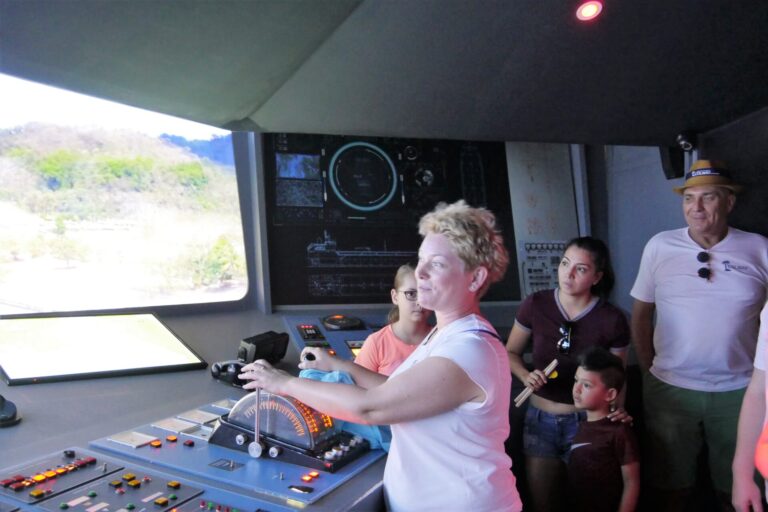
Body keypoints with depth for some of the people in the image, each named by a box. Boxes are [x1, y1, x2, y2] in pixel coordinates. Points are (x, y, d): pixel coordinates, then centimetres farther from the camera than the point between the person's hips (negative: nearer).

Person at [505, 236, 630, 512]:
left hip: (586, 421, -1)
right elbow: (510, 353, 3)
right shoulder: (535, 305, -12)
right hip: (540, 419, 1)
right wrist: (526, 376, -15)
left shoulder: (612, 320, -13)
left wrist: (616, 408, -17)